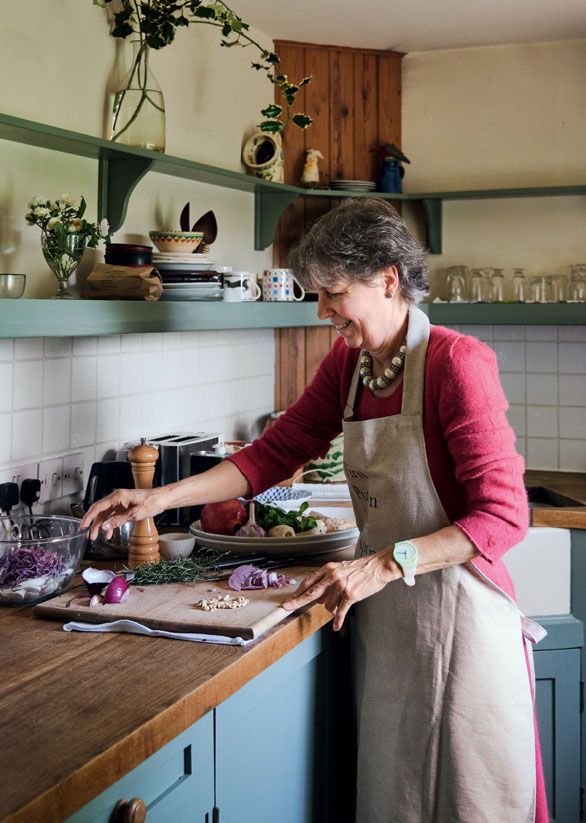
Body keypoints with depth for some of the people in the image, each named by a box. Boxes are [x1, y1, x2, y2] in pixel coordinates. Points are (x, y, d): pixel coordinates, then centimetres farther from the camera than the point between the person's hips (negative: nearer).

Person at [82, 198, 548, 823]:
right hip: (381, 611, 6)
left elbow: (502, 515, -20)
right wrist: (159, 499, -2)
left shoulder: (457, 362, -18)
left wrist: (385, 564, -28)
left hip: (455, 611, -6)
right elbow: (275, 452, 7)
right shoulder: (347, 361, 5)